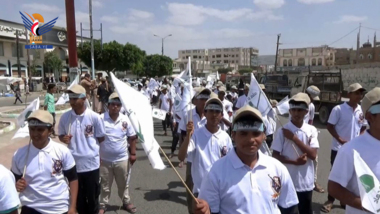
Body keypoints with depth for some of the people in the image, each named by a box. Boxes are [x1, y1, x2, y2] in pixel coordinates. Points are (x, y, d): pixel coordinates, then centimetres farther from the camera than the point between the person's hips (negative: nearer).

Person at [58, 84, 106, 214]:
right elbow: (60, 135, 9)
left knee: (92, 195, 13)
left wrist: (91, 149, 3)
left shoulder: (94, 117, -11)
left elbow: (101, 138, 0)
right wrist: (64, 139, -11)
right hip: (73, 163, 3)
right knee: (78, 196, 18)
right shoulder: (65, 117, -3)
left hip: (91, 163, -2)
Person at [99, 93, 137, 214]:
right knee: (105, 185, 14)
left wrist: (133, 153, 1)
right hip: (105, 159, -2)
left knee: (123, 184, 19)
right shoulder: (101, 119, -11)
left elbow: (132, 138, 3)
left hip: (122, 159, 2)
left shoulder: (126, 120, -4)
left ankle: (127, 202, 37)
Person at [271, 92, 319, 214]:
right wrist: (295, 161, -20)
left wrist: (294, 138, -15)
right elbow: (275, 156, -7)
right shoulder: (283, 131, -8)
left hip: (306, 182, 2)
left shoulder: (312, 130, -2)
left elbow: (313, 155, -10)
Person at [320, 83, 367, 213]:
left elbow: (363, 128, 14)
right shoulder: (338, 109, -12)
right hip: (339, 148, -4)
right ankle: (330, 200, 16)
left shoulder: (362, 111, 3)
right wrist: (341, 140, -18)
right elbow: (330, 126, -9)